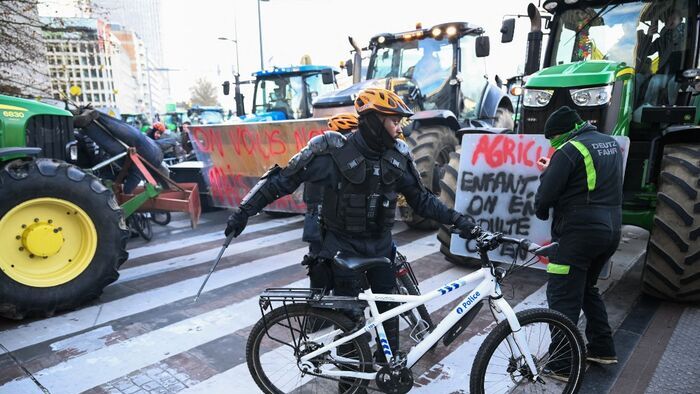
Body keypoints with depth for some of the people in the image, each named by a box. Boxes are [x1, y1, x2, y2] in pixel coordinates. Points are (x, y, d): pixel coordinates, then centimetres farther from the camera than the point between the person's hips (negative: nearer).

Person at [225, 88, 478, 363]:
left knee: (388, 308, 11)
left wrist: (457, 219, -4)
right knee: (350, 314, 4)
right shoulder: (334, 151, -19)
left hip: (381, 244, 4)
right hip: (343, 245, -4)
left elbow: (421, 199, 5)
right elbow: (284, 179, -13)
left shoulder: (398, 156, -5)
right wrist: (244, 211, -15)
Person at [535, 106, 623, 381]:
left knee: (563, 297, -3)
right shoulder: (611, 143, 14)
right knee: (587, 288, 24)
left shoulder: (569, 150, -14)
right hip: (611, 230, 9)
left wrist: (541, 211, 6)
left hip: (579, 232, -9)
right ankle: (603, 349, 30)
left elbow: (547, 192, -15)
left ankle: (562, 364, 0)